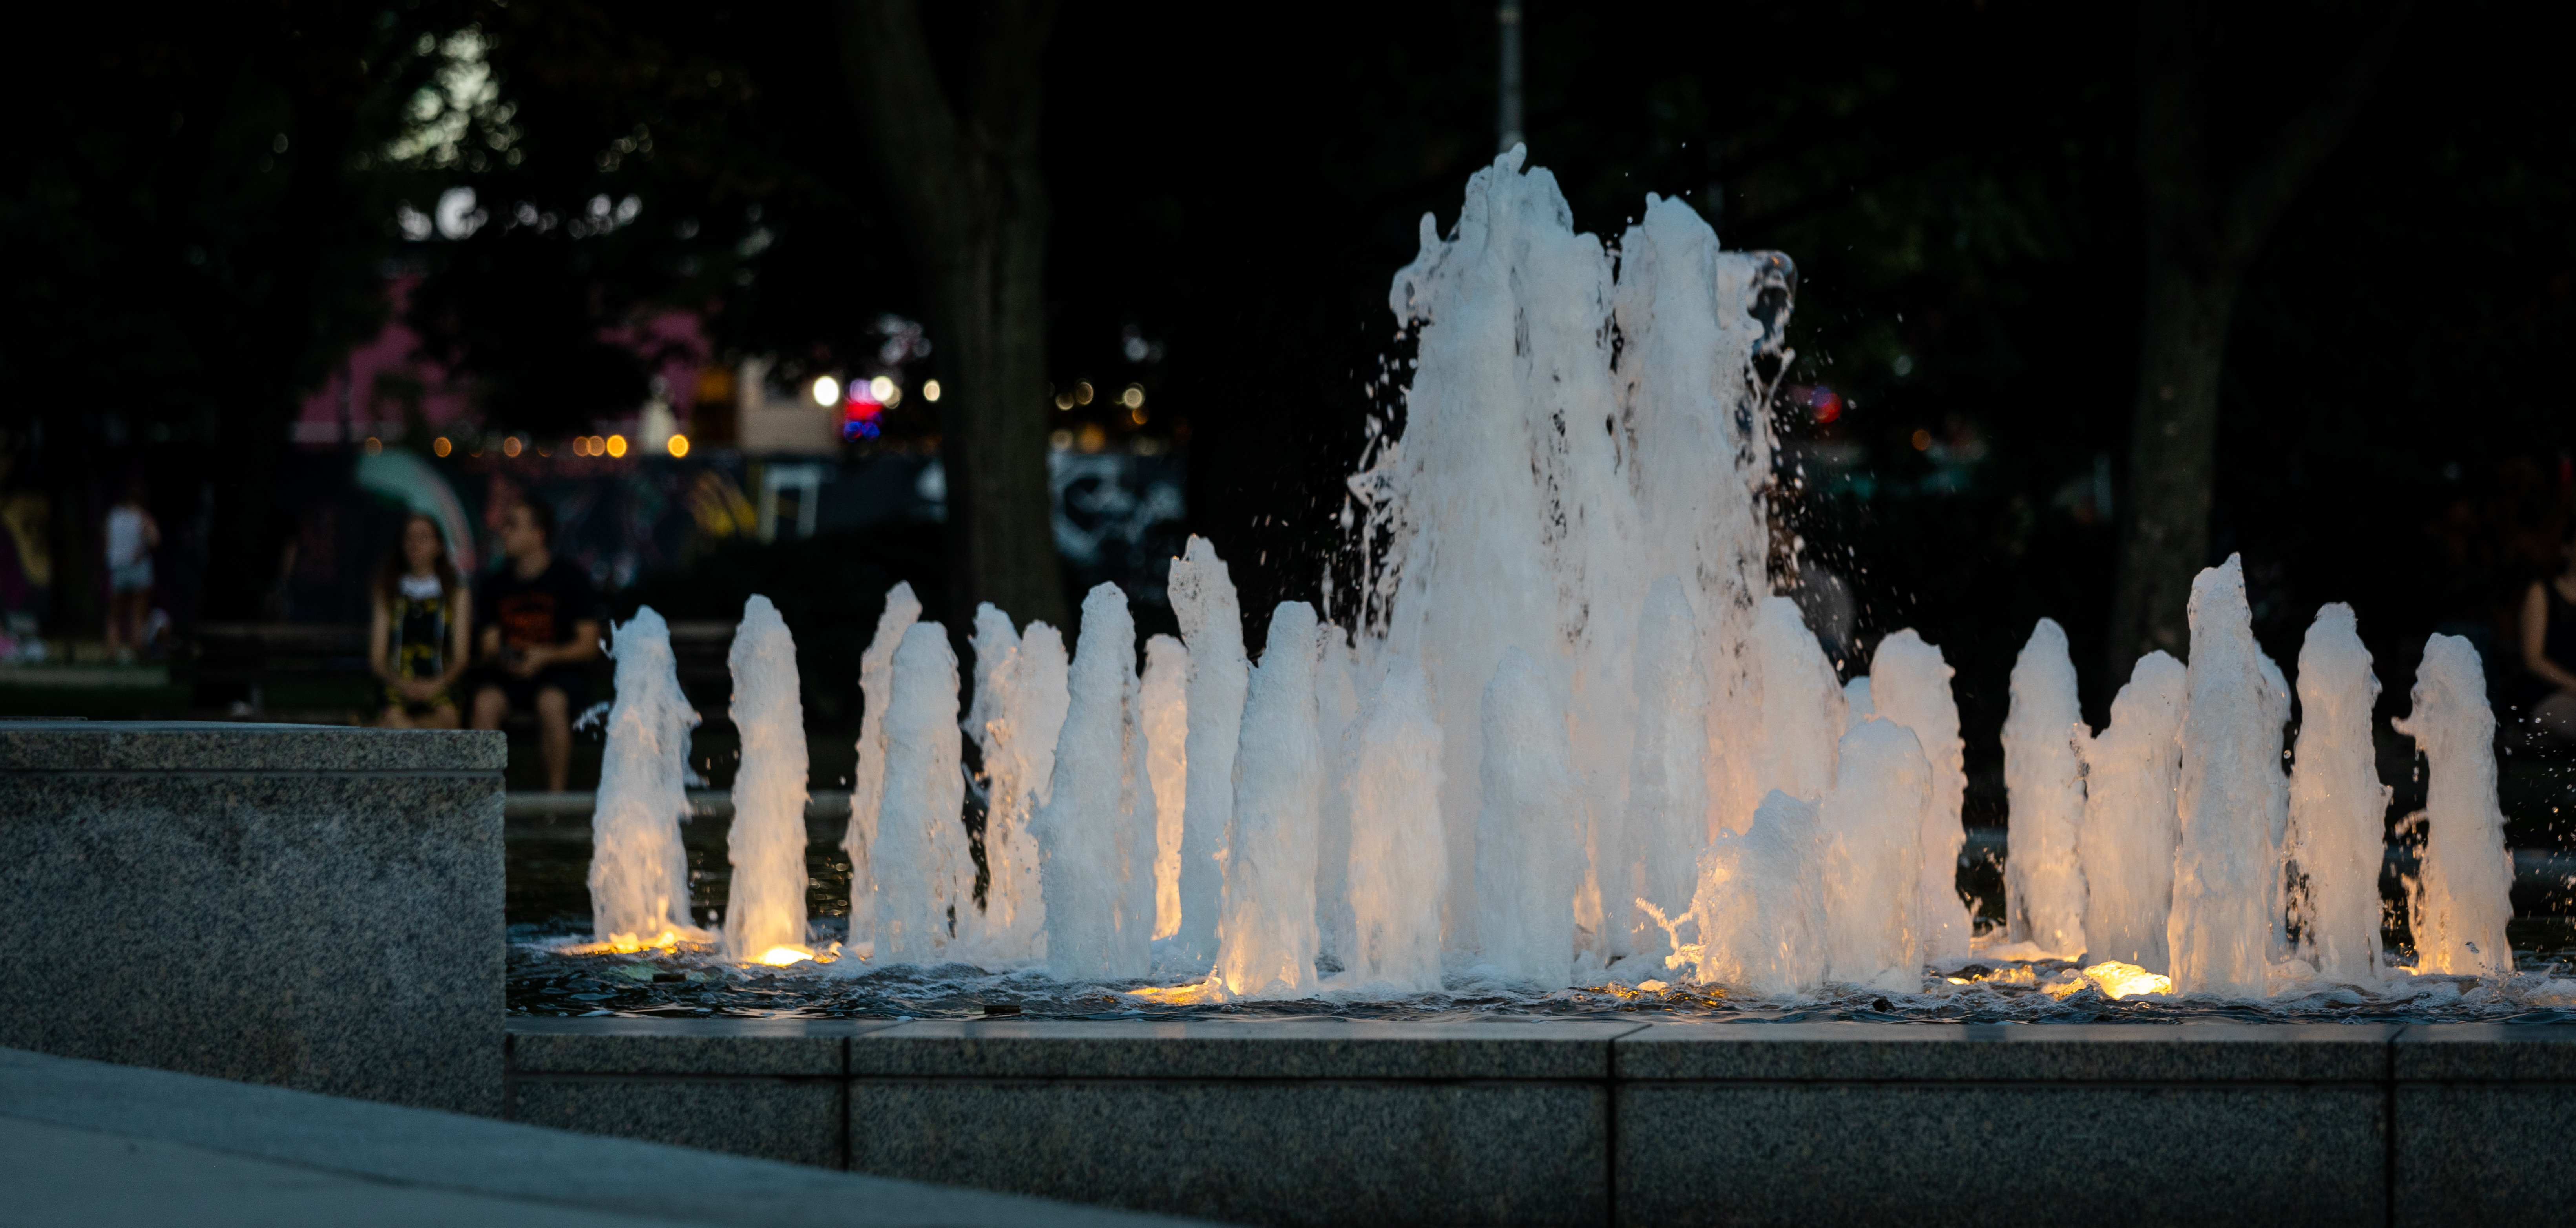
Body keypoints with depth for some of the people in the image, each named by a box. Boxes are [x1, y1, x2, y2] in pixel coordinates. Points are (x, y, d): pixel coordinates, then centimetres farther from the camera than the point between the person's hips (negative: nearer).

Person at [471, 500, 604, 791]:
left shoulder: (569, 580, 1)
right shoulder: (496, 585, 13)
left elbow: (590, 646, -3)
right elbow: (489, 646, 13)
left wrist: (545, 657, -18)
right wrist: (498, 657, -12)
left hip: (560, 673, -3)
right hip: (509, 675, 3)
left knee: (551, 702, -38)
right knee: (485, 702, -31)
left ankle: (556, 795, -31)